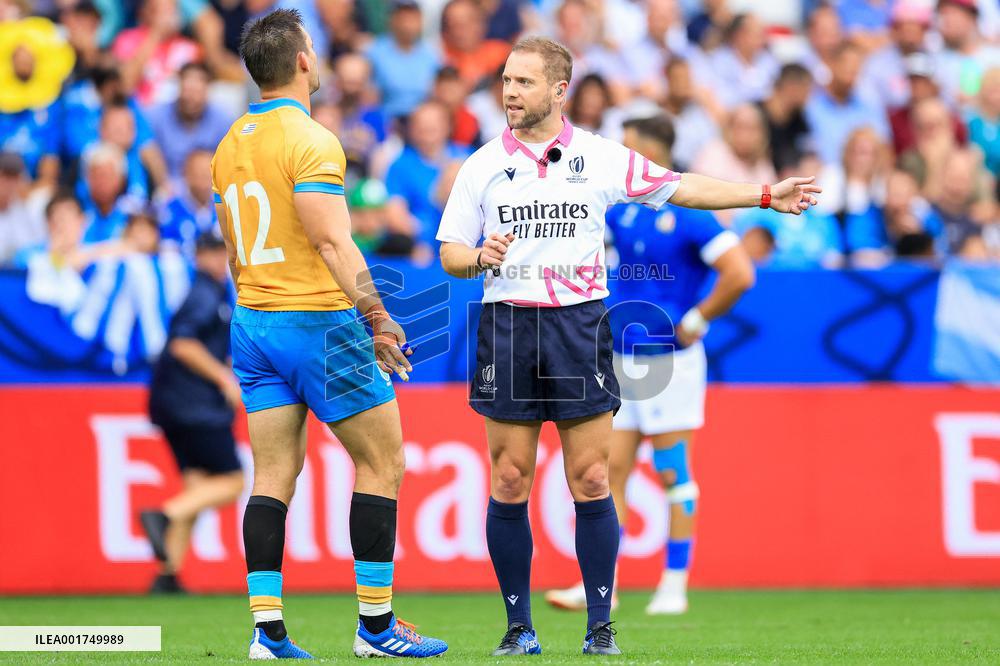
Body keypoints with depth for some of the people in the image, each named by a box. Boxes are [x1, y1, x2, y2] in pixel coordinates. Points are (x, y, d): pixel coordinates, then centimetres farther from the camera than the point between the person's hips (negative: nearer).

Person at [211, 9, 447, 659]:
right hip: (319, 322, -8)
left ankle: (268, 630, 0)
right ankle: (376, 625, 3)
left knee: (274, 474, 6)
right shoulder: (310, 140, -14)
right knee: (382, 460, 3)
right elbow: (333, 244, -20)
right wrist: (380, 322, -18)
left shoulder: (231, 145, 11)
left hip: (252, 321, 8)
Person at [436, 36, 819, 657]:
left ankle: (601, 627, 4)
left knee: (591, 483, -3)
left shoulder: (602, 158, 5)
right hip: (508, 325, 1)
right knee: (509, 484, -2)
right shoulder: (483, 165, 6)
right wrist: (480, 257, -13)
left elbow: (683, 187, 12)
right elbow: (450, 254, 9)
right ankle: (519, 626, 8)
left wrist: (766, 196, 9)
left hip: (580, 325, 0)